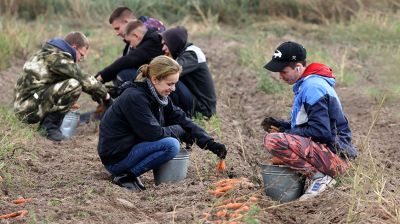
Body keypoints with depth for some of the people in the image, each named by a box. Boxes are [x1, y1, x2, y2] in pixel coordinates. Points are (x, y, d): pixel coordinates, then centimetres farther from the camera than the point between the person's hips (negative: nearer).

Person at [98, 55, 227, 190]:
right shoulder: (134, 97, -22)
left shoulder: (159, 97, 5)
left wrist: (211, 144, -4)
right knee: (171, 145, -21)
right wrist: (178, 130, -6)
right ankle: (126, 176, -12)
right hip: (116, 158, -10)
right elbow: (153, 133, -23)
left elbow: (181, 120, 5)